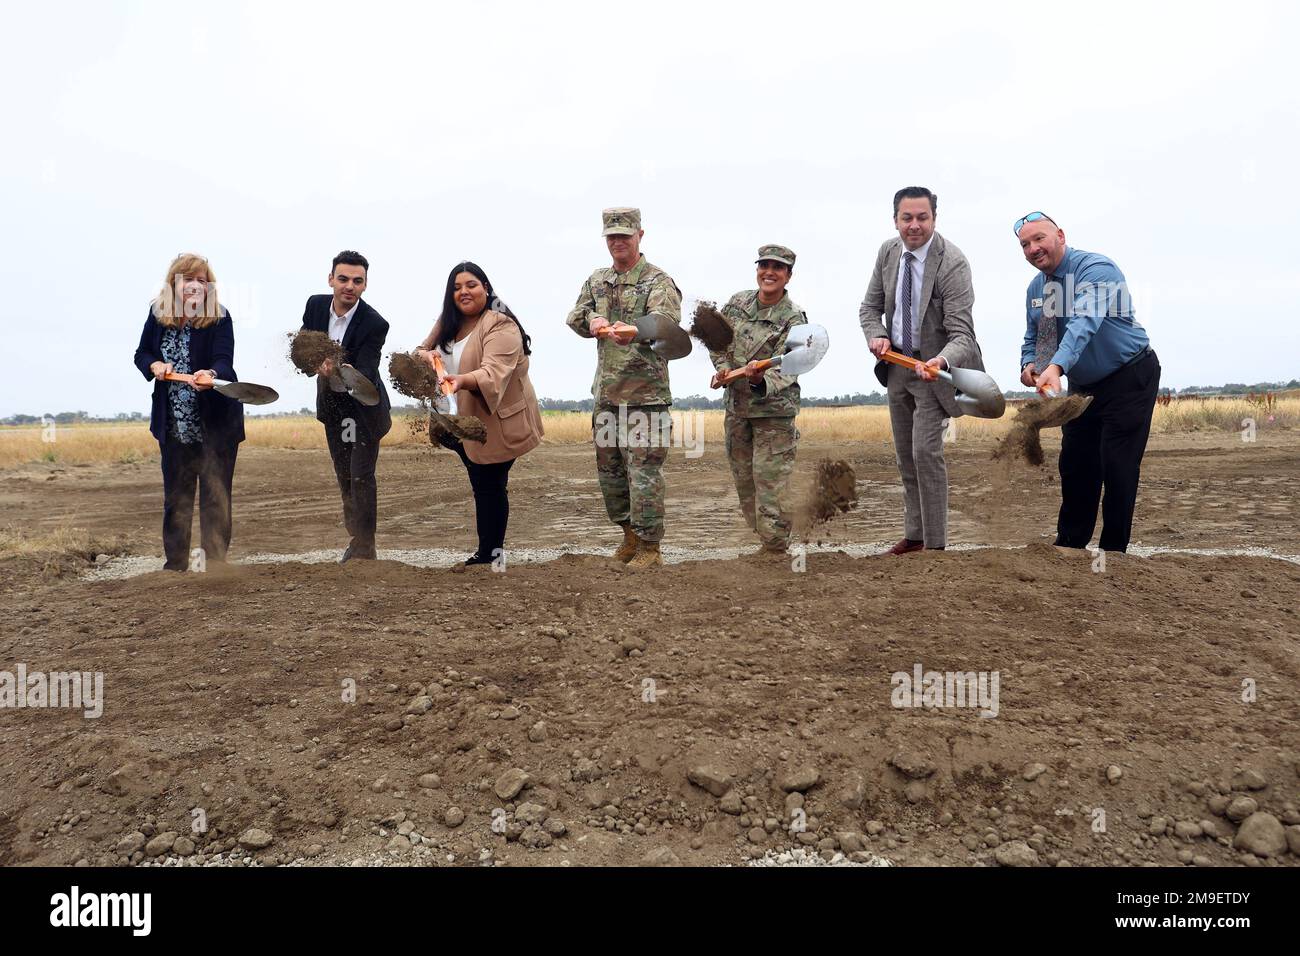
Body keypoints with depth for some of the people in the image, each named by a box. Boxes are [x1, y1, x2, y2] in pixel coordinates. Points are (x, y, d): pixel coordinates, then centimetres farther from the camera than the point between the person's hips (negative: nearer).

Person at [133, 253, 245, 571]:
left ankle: (215, 564, 8)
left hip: (216, 423, -4)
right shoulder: (157, 315, 0)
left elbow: (224, 361, -25)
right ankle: (175, 564, 25)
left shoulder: (220, 318, -12)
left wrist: (211, 374, -47)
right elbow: (141, 354, 11)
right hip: (174, 424, 4)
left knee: (215, 494, 0)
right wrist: (155, 365, -12)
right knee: (175, 496, 13)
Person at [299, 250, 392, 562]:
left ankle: (364, 549, 1)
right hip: (331, 403, 6)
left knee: (361, 476, -8)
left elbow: (366, 375, -30)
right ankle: (356, 538, 30)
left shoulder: (375, 324, -24)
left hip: (364, 407, -6)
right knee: (344, 476, 15)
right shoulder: (316, 305, -8)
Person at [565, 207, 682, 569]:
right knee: (609, 469, 13)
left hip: (645, 393, -7)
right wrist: (593, 320, -10)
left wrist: (633, 330, -44)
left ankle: (649, 548, 3)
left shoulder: (659, 281, -6)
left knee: (644, 471, -7)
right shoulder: (597, 281, 16)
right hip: (606, 391, 7)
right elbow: (575, 319, 14)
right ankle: (630, 536, 28)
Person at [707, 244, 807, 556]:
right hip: (736, 406, 6)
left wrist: (760, 380, -40)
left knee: (771, 482, -8)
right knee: (743, 479, 13)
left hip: (774, 410, -6)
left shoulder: (793, 319, -12)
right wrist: (723, 366, -3)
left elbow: (783, 370, -20)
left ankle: (774, 548, 0)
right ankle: (764, 537, 28)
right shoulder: (737, 302, 4)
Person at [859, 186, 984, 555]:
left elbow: (961, 334, -25)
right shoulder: (888, 252, -3)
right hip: (897, 363, 6)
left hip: (932, 367, -6)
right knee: (906, 457, 13)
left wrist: (940, 362, -46)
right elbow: (870, 306, 8)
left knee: (926, 451, -15)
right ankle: (914, 535, 25)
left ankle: (935, 543, -5)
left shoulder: (952, 263, -22)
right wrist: (877, 336, -14)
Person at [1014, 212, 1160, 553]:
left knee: (1117, 466, -9)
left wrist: (1057, 366, -56)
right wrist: (1028, 363, -11)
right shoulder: (1035, 288, 2)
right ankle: (1069, 546, 19)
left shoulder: (1095, 268, -23)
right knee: (1074, 464, 8)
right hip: (1083, 386, 7)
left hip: (1129, 379, -7)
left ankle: (1112, 553, 1)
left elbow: (1085, 322, -40)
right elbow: (1032, 337, 13)